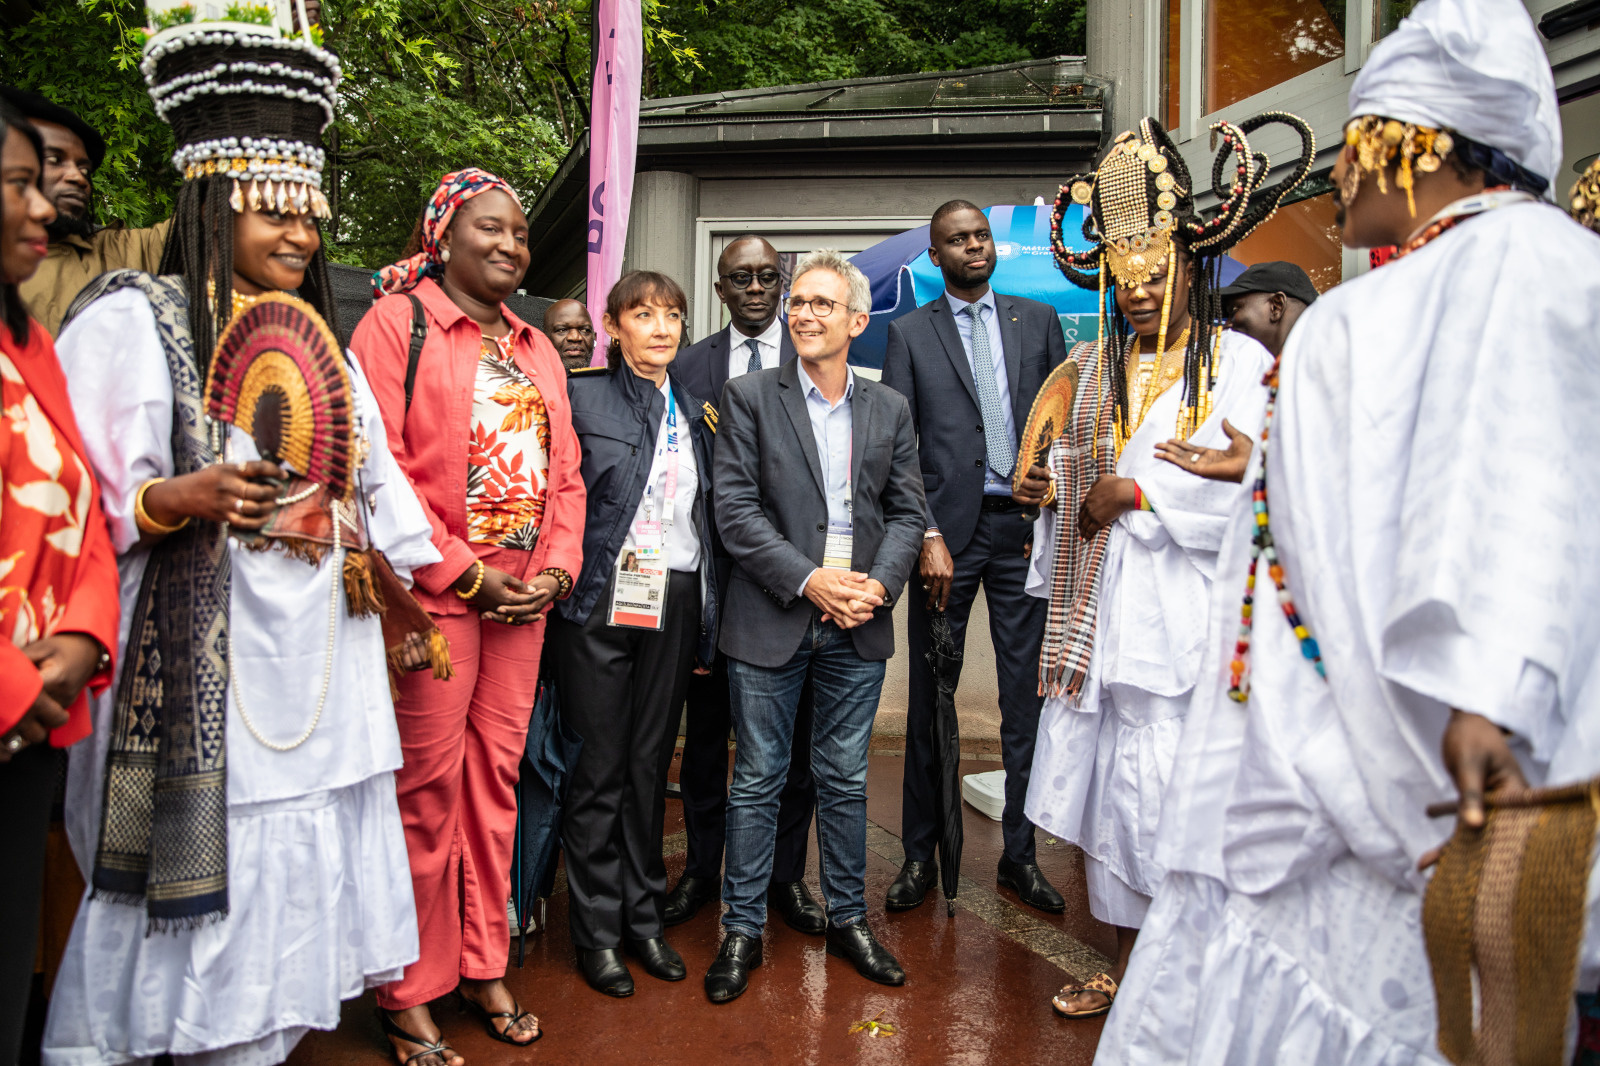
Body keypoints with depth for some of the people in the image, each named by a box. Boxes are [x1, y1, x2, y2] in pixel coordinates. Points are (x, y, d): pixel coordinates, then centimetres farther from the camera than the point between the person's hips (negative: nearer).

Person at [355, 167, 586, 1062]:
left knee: (496, 778, 12)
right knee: (426, 788, 0)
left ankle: (484, 966, 26)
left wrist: (558, 566, 1)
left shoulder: (536, 349, 18)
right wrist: (466, 574, -13)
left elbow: (566, 472, 16)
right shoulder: (396, 321, -2)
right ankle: (411, 989, 17)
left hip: (524, 599, 6)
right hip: (437, 595, -6)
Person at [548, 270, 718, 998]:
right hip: (601, 602, -4)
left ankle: (643, 916, 24)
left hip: (673, 603, 4)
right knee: (600, 766, 3)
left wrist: (705, 613, 11)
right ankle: (597, 930, 17)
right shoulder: (580, 396, -2)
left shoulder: (696, 412, 13)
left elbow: (706, 516, 14)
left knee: (652, 761, 11)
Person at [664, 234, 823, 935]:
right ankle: (702, 870, 26)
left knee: (792, 732, 8)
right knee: (706, 726, 10)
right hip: (714, 568, 1)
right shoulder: (688, 366, 9)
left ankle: (786, 876, 22)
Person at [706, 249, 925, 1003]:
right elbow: (735, 509, -8)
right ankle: (743, 928, 21)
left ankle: (847, 918, 29)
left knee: (845, 779, 13)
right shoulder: (750, 398, 0)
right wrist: (809, 580, -16)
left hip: (858, 628, 3)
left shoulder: (890, 410, 10)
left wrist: (879, 583, -10)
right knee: (757, 780, 7)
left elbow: (907, 511, 7)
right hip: (771, 622, -2)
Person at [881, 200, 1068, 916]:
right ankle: (920, 856, 17)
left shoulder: (1038, 320, 12)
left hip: (1025, 529, 2)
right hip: (948, 531, -2)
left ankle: (1019, 854, 20)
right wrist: (926, 537, -11)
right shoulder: (909, 333, 6)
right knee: (930, 700, 4)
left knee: (1026, 697, 7)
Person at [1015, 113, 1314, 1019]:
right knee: (1108, 781, 9)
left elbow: (1247, 483, -12)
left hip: (1181, 612, -5)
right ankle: (1126, 962, 24)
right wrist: (1052, 484, 2)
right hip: (1099, 607, 5)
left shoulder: (1239, 360, -1)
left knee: (1170, 791, -4)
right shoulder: (1096, 364, 16)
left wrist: (1138, 492, -13)